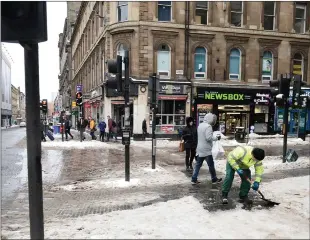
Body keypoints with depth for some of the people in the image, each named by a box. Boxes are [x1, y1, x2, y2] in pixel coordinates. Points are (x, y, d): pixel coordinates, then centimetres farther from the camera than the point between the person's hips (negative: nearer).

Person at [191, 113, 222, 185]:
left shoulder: (200, 125, 11)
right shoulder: (208, 126, -17)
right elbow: (209, 138, -24)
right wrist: (217, 138, -8)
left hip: (200, 149, 8)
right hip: (206, 149, -8)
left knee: (198, 164, 10)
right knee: (211, 165, 6)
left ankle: (194, 179, 10)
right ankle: (214, 179, 18)